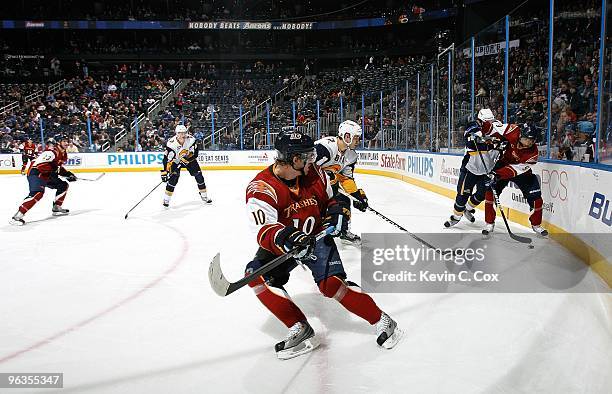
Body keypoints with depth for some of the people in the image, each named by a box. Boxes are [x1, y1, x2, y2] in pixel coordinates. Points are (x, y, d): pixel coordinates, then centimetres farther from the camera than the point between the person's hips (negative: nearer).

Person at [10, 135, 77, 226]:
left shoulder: (63, 154, 11)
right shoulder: (52, 152, -21)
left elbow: (58, 167, 23)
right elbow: (40, 164, -30)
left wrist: (68, 174, 10)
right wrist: (52, 173, -29)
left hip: (47, 175, 10)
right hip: (35, 173, -10)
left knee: (63, 185, 13)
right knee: (38, 193, -30)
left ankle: (56, 208, 23)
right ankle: (17, 216, -30)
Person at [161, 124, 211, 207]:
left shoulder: (191, 139, -24)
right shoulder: (171, 143, -29)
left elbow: (195, 151, -9)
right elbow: (167, 158, -28)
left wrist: (188, 157, -25)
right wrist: (164, 172, -31)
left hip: (189, 159, 3)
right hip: (176, 161, -2)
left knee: (198, 175, -3)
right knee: (173, 177, -18)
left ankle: (204, 196, 14)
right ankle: (166, 199, -7)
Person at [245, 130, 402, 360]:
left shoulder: (315, 174, -8)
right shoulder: (261, 187, -23)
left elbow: (331, 199, 12)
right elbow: (263, 229, -37)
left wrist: (338, 212, -10)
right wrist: (284, 238, -57)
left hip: (317, 237, 0)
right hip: (280, 244, 0)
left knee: (331, 283, -21)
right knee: (257, 274, -24)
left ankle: (382, 321, -3)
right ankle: (300, 330, -15)